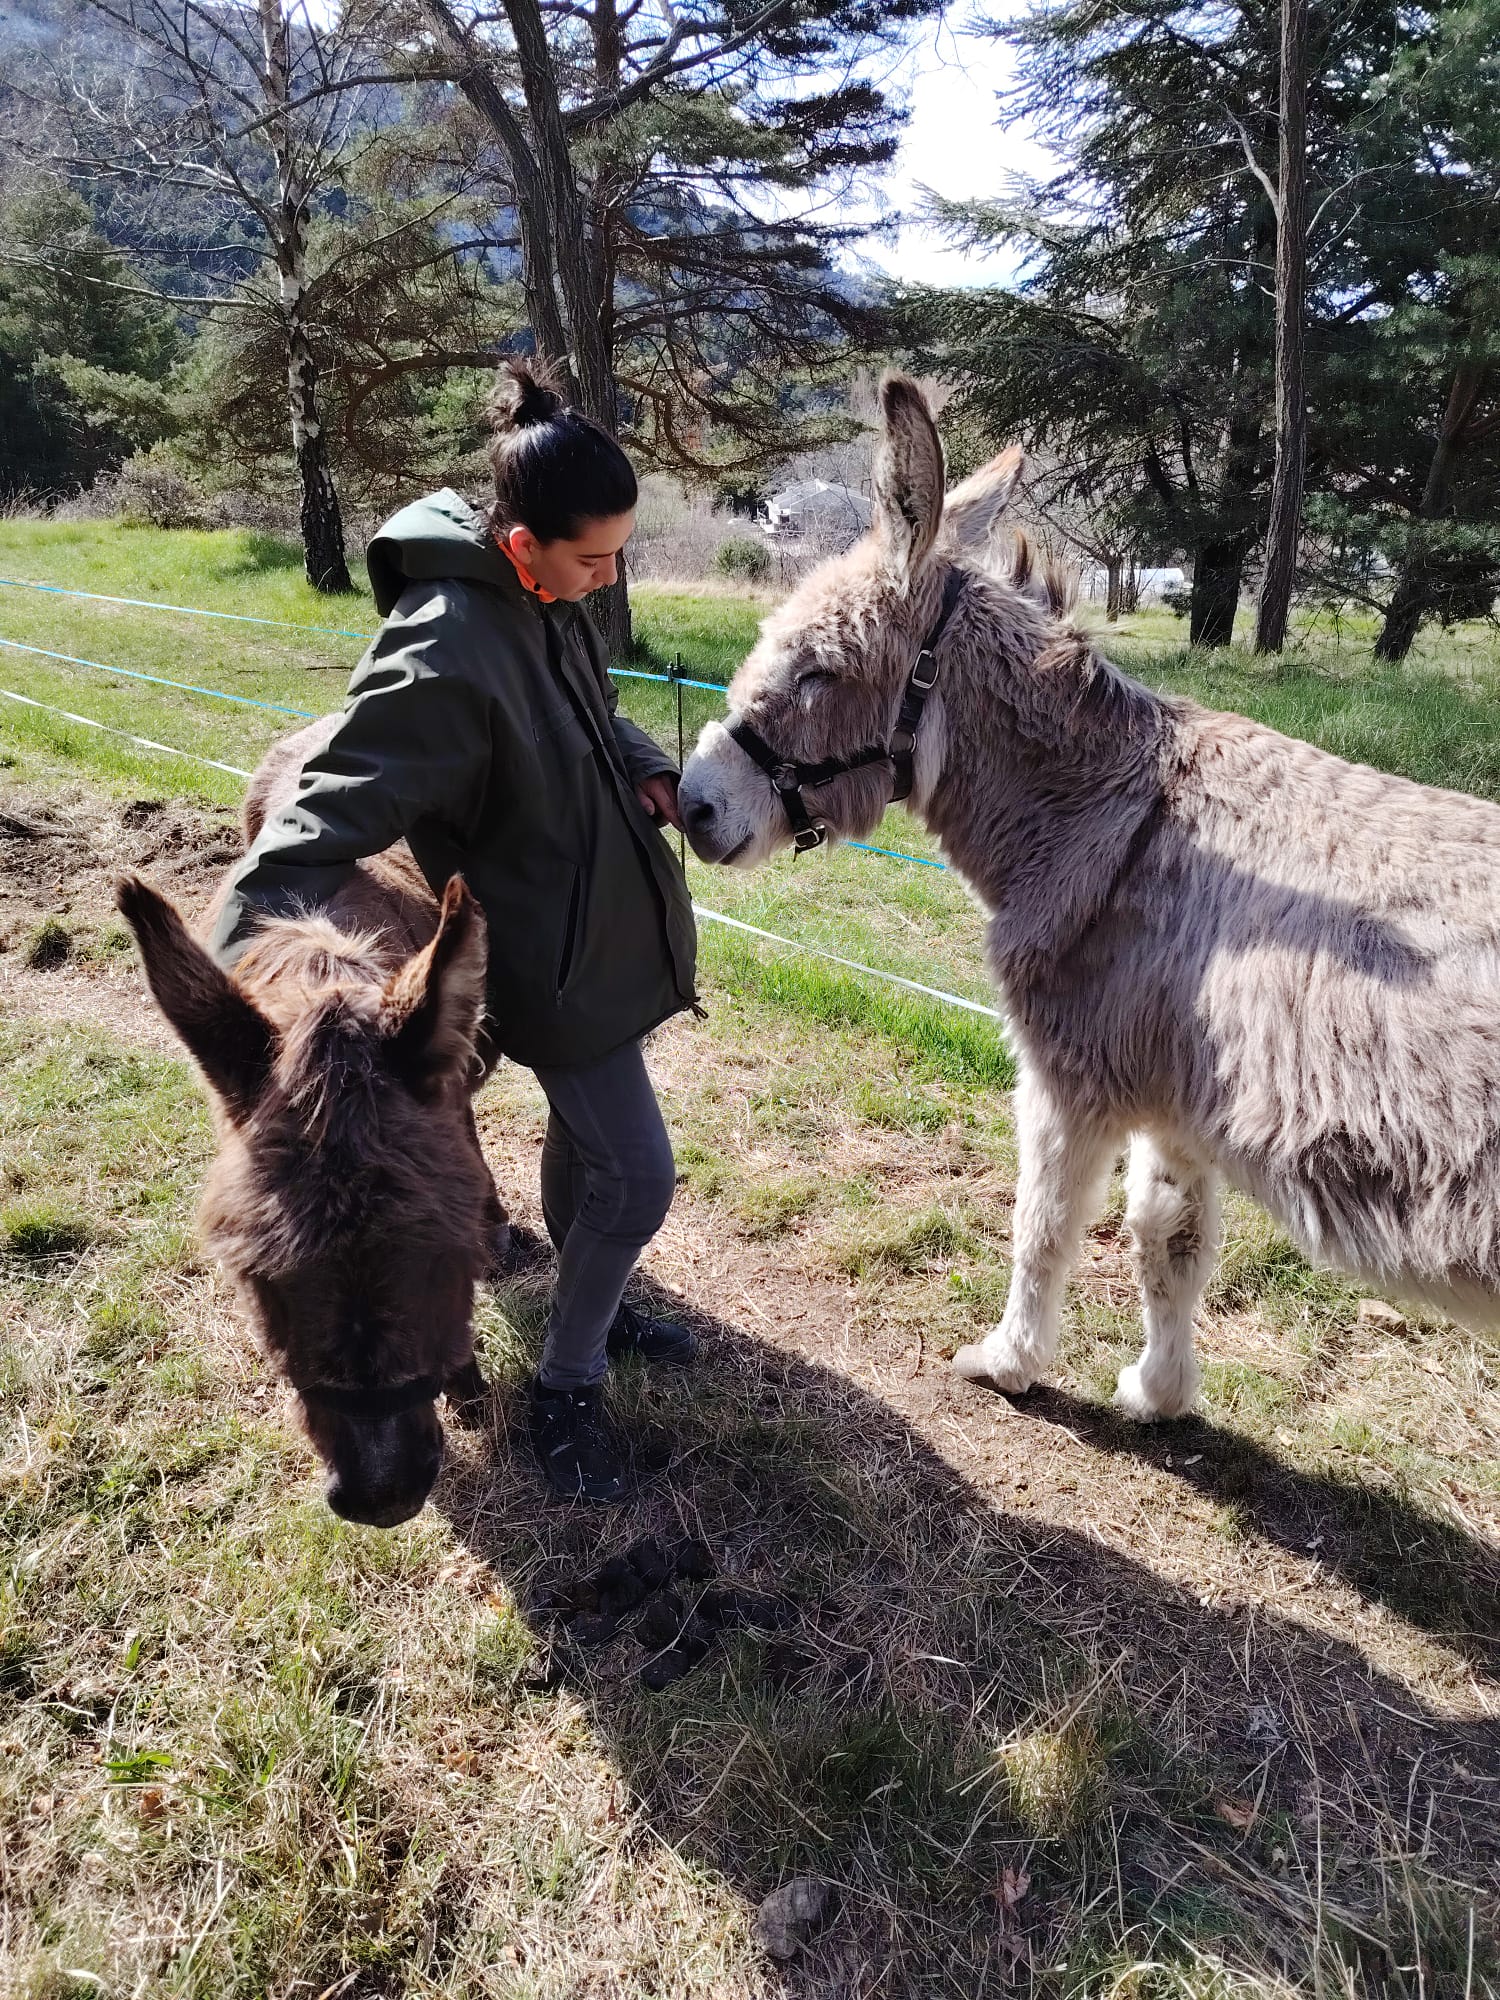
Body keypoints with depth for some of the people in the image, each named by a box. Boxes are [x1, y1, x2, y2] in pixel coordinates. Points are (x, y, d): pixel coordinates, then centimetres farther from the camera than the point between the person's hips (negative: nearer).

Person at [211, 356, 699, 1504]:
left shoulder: (553, 602, -2)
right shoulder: (447, 655, -30)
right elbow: (327, 821, -33)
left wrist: (646, 770, -2)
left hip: (608, 927, 9)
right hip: (561, 965, -9)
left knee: (584, 1136, 25)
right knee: (637, 1176, -1)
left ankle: (587, 1304, 49)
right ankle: (566, 1387, 22)